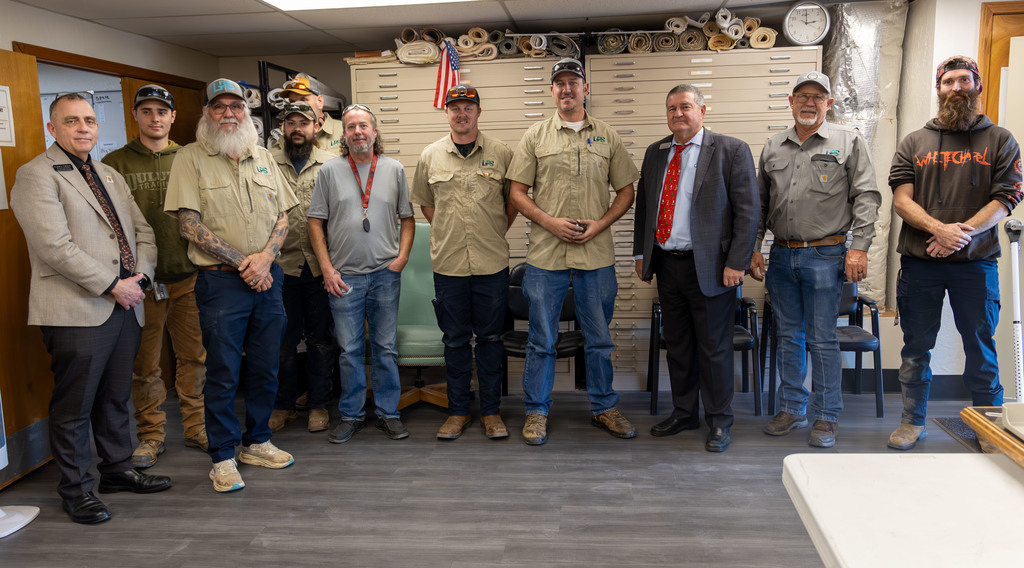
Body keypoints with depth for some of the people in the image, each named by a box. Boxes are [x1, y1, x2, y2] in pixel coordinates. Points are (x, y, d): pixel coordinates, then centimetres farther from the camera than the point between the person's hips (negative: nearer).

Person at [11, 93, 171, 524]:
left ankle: (117, 469, 30)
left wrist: (140, 275, -2)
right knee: (74, 405, 3)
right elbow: (55, 246, -16)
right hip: (77, 311, -7)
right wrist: (112, 286, -15)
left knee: (116, 398, 16)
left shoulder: (110, 177, 19)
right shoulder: (37, 175, -5)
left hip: (124, 306, 7)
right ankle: (75, 489, 15)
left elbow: (142, 232, 16)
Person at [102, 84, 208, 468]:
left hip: (189, 276, 2)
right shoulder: (116, 163, 4)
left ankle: (195, 427, 21)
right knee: (145, 362, 5)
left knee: (194, 356, 8)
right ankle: (151, 434, 18)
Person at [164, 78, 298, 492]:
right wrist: (242, 262, -13)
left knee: (266, 368, 11)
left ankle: (257, 442, 27)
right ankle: (223, 457, 13)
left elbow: (282, 217, 11)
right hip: (221, 281, -4)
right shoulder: (190, 158, -2)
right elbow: (189, 224, -10)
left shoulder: (262, 157, 13)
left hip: (267, 277, 5)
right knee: (223, 373, 0)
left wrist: (265, 257, -8)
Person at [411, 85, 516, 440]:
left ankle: (491, 411, 19)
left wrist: (496, 233, 7)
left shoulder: (501, 154, 2)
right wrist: (447, 233, 11)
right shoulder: (430, 156, 5)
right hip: (448, 263, 1)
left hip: (492, 263, -1)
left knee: (490, 337, 7)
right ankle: (458, 411, 21)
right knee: (455, 339, 8)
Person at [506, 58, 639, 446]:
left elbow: (626, 191, 9)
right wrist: (549, 222, -11)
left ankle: (604, 408, 27)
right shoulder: (536, 136, 5)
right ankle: (536, 411, 20)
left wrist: (600, 224, -6)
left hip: (596, 254, 2)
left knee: (599, 339, 12)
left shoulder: (607, 137, 8)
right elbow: (518, 192, 3)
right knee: (541, 340, 6)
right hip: (546, 254, -1)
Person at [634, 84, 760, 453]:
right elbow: (642, 206, 18)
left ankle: (719, 422, 19)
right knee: (677, 344, 15)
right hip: (666, 263, 5)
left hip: (709, 266, -5)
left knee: (714, 347, 4)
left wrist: (736, 263, -14)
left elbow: (747, 211, -8)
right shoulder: (655, 153, 12)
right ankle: (684, 413, 30)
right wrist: (641, 254, 13)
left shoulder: (731, 151, -5)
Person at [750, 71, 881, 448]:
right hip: (781, 255, 4)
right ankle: (792, 409, 23)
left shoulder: (849, 141, 1)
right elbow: (759, 204, 16)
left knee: (822, 340, -1)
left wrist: (859, 247, -13)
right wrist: (754, 248, 10)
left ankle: (827, 418, 11)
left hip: (825, 255, -4)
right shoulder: (773, 147, 12)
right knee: (788, 337, 12)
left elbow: (866, 197, -4)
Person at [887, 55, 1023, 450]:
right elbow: (902, 199, 0)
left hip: (975, 261, -1)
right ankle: (913, 422, 21)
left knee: (981, 348, 5)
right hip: (919, 262, 1)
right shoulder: (913, 143, 9)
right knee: (916, 347, 8)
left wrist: (964, 232, -17)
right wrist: (938, 228, -17)